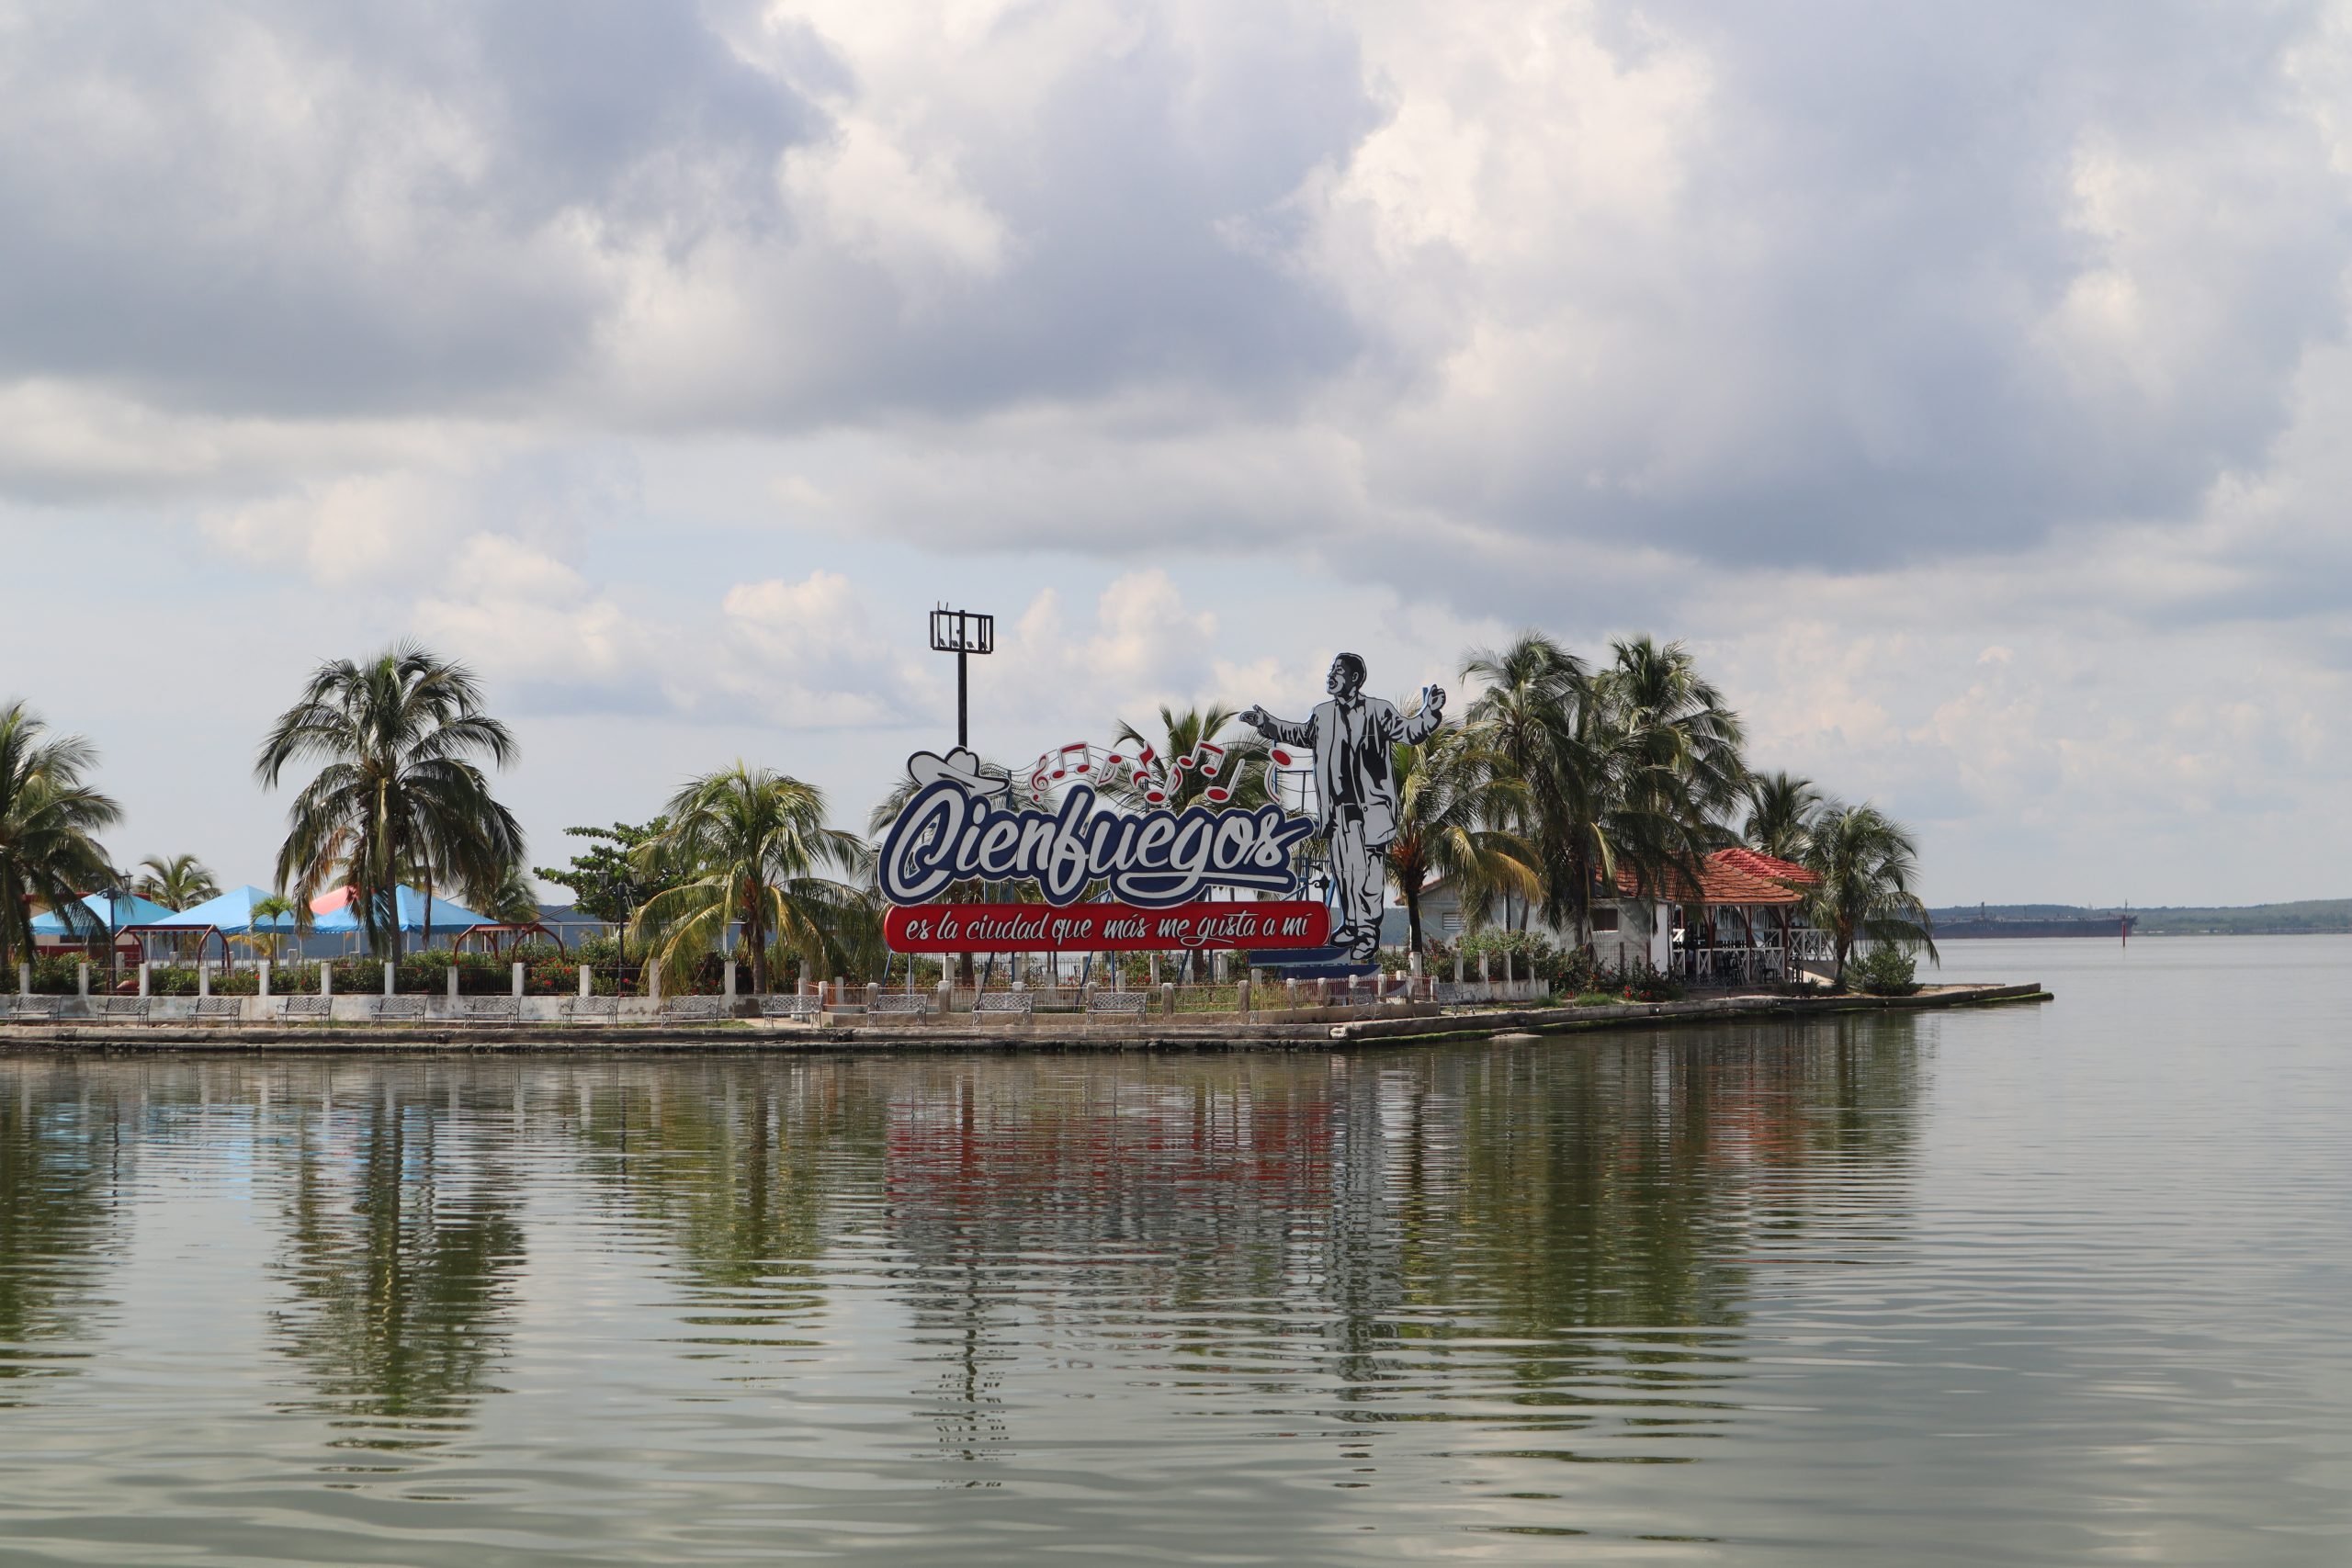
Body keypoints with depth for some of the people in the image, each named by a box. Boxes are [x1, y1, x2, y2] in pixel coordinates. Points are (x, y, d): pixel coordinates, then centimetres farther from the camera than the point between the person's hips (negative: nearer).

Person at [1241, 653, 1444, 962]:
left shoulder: (1378, 711, -3)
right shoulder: (1322, 714, 12)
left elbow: (1410, 732, -4)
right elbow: (1302, 734, 31)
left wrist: (1430, 713, -19)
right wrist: (1267, 724, 34)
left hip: (1372, 806, -5)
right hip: (1338, 807, 5)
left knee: (1369, 868, -6)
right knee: (1342, 866, 10)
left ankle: (1368, 931, -2)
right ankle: (1352, 923, 22)